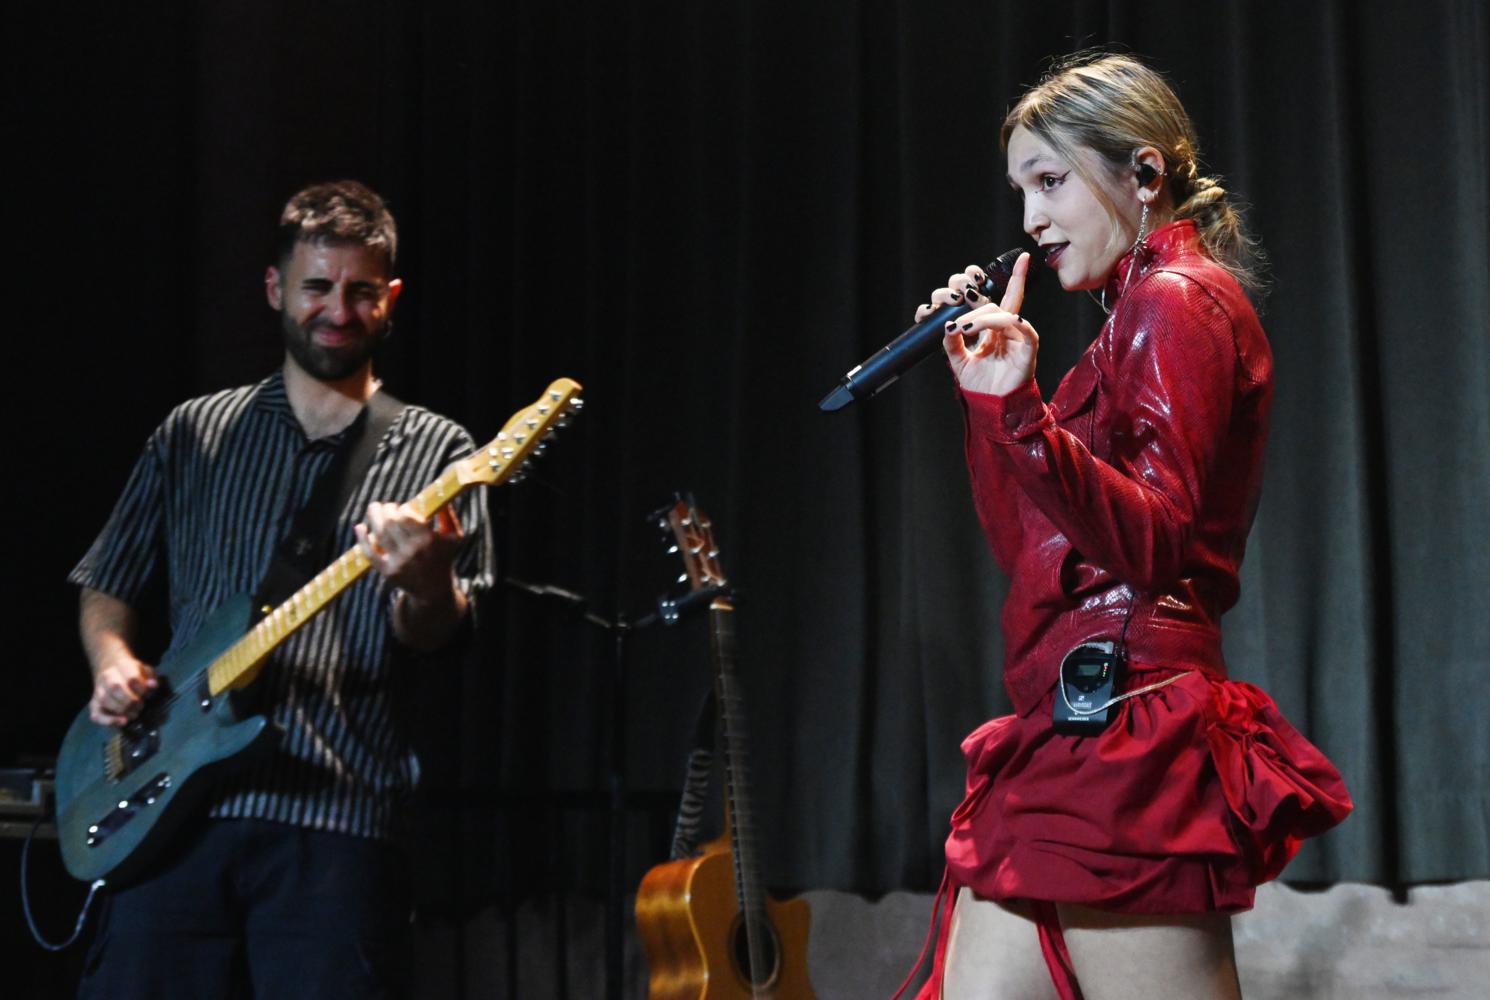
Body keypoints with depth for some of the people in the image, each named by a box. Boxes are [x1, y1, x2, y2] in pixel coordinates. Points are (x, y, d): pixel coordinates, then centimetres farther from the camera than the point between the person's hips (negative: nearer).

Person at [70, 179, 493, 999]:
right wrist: (113, 661, 0)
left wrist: (422, 581, -27)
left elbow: (438, 641, -5)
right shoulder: (194, 432, 14)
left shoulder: (434, 455, 6)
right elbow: (106, 585, 20)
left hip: (338, 817, -2)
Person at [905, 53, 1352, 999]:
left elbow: (1150, 543, -18)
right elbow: (1025, 546, 21)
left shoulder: (1177, 300, -5)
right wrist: (984, 387, 18)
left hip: (1125, 726, -10)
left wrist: (1019, 412, -29)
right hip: (1070, 734, 10)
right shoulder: (1137, 316, 23)